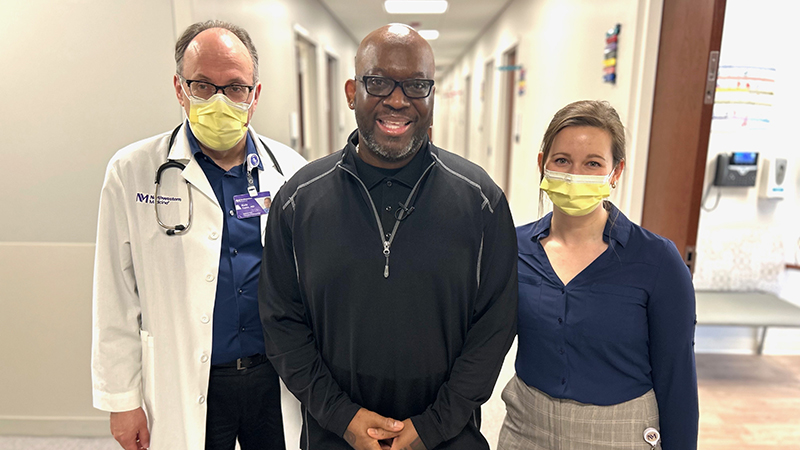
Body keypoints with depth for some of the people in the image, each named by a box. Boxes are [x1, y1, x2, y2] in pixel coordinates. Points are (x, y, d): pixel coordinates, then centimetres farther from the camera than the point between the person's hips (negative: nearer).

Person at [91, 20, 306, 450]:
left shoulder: (290, 170, -2)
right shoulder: (132, 172, -6)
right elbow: (117, 301, -3)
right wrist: (121, 399, 0)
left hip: (278, 378, 2)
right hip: (183, 391, -1)